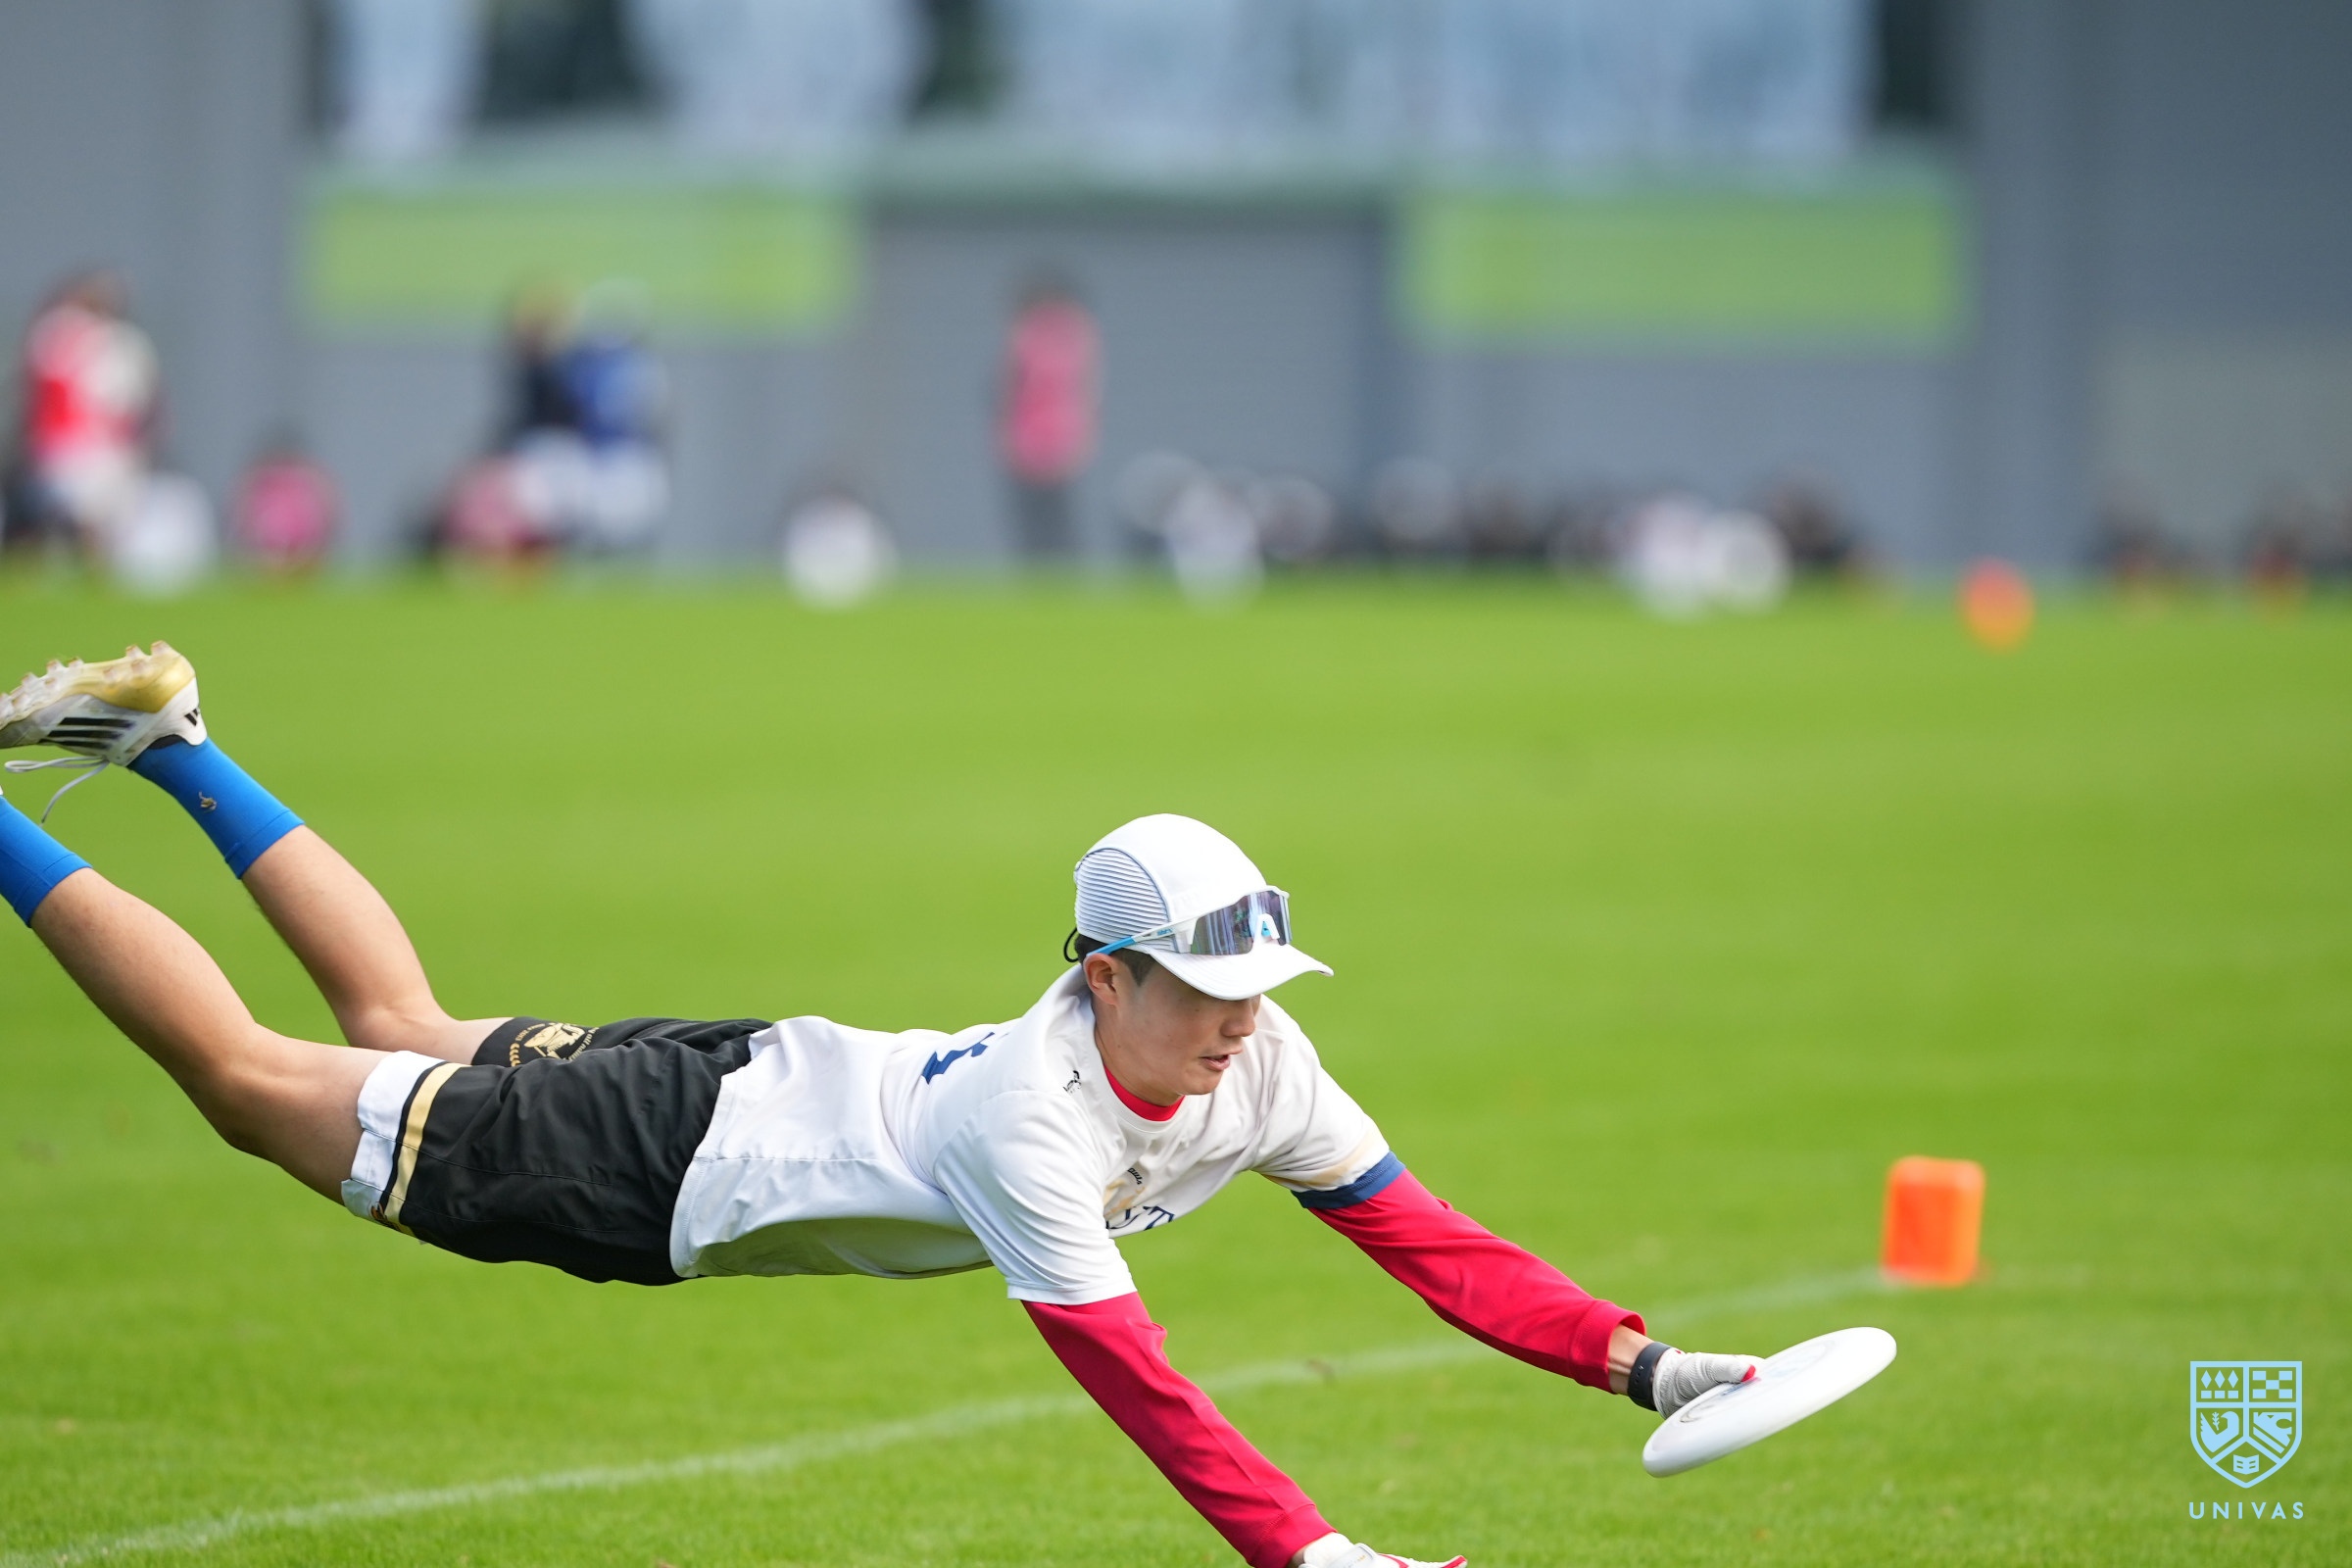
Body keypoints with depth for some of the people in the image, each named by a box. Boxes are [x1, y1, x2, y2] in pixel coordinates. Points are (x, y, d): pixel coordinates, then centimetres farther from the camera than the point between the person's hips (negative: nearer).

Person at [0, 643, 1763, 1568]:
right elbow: (1131, 1379, -45)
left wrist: (1640, 1364, -27)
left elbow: (1422, 1236, -17)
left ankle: (164, 736, 41)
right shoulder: (1031, 1117, -40)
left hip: (760, 1080, 7)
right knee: (252, 1077, 6)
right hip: (666, 1163, -7)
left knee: (400, 1026, 28)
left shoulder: (1253, 1065, -19)